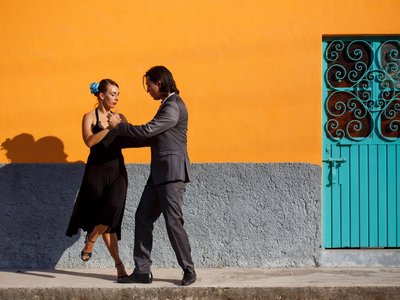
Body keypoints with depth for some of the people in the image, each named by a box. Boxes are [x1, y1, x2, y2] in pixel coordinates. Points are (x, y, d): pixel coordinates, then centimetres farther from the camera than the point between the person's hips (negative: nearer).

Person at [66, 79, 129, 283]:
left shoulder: (120, 118, 10)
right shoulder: (90, 117, 1)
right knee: (104, 217, 1)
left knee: (114, 207, -22)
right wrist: (109, 128, -21)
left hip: (117, 170, 2)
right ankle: (119, 264, 7)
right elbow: (89, 141, -16)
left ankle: (90, 239, 4)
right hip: (96, 171, -2)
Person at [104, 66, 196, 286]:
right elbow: (153, 136, 21)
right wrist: (120, 134, 19)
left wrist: (119, 126, -5)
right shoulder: (168, 105, 18)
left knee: (173, 221, -7)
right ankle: (142, 271, 9)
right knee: (143, 218, 6)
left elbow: (147, 131, -18)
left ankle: (189, 271, 4)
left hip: (172, 172, -10)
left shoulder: (174, 107, -14)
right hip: (160, 173, 10)